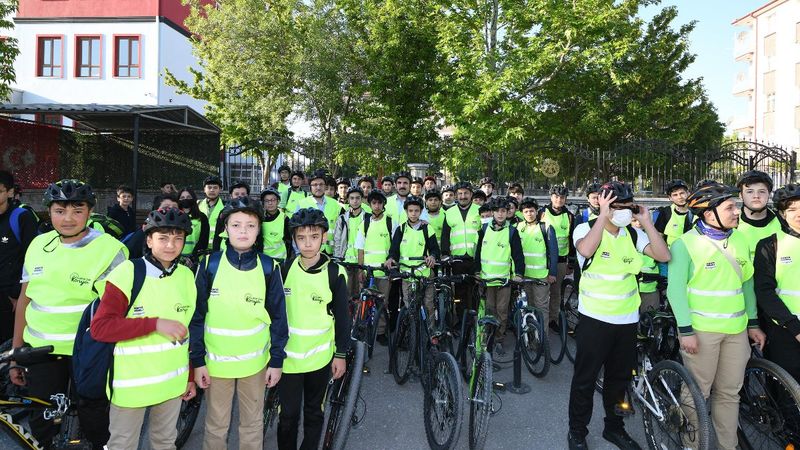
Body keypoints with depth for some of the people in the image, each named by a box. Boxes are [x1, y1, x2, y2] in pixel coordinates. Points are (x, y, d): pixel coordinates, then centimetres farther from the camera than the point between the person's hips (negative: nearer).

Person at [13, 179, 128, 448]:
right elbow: (24, 301, 10)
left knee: (94, 422, 12)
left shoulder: (110, 249, -12)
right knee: (41, 424, 12)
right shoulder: (38, 244, 4)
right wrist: (16, 354, 13)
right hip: (41, 352, 4)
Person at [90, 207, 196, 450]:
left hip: (173, 381, 4)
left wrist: (190, 376, 12)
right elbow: (99, 328, -18)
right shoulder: (126, 273, -14)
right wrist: (154, 323, -26)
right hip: (131, 383, -4)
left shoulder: (186, 276, 1)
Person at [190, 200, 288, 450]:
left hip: (255, 361, 0)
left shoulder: (269, 268, -6)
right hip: (216, 361, 0)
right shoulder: (210, 265, -7)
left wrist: (277, 361, -1)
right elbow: (197, 316, -2)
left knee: (253, 424, 15)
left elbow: (278, 316, -1)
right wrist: (197, 361, -3)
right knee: (216, 426, 15)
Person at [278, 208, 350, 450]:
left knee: (314, 412, 15)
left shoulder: (334, 273, -10)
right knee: (288, 414, 7)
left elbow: (342, 317, -4)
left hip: (320, 356, -1)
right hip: (287, 354, 1)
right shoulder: (285, 268, -4)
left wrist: (341, 354, -2)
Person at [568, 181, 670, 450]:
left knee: (620, 377, 18)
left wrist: (646, 222, -9)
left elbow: (663, 255, -8)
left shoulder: (633, 234, 4)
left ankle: (614, 427, 36)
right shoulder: (586, 228, -9)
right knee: (585, 378, 5)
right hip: (595, 318, -4)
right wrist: (603, 216, -26)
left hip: (627, 319, 5)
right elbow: (586, 250, -32)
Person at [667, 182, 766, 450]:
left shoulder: (740, 240, 7)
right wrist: (686, 330, -16)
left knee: (729, 393, 14)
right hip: (701, 330, -5)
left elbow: (747, 283, 15)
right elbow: (676, 289, -13)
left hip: (736, 330, 5)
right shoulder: (686, 244, -11)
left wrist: (753, 323, 14)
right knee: (697, 393, 5)